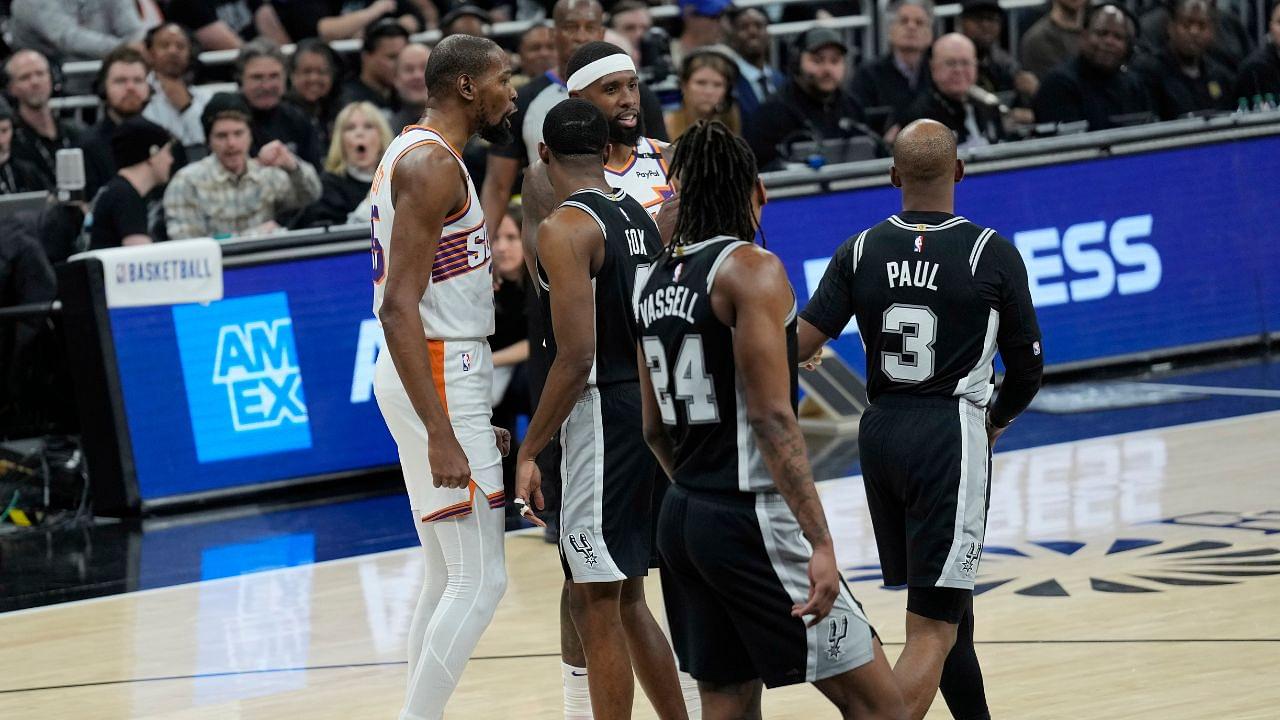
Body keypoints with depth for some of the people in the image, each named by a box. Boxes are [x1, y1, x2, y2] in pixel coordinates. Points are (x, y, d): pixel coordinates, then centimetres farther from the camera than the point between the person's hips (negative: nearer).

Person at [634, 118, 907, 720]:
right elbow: (772, 417, -19)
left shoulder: (657, 280, 11)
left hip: (682, 516, 8)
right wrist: (820, 543, -21)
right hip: (751, 522, -8)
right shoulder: (750, 270, -12)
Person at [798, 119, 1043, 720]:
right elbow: (1028, 366, 2)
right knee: (932, 631, -7)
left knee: (948, 602, 23)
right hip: (952, 435, -5)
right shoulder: (993, 254, -6)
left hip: (881, 433, 5)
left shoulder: (860, 252, 1)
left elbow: (800, 345, -7)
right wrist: (997, 420, 22)